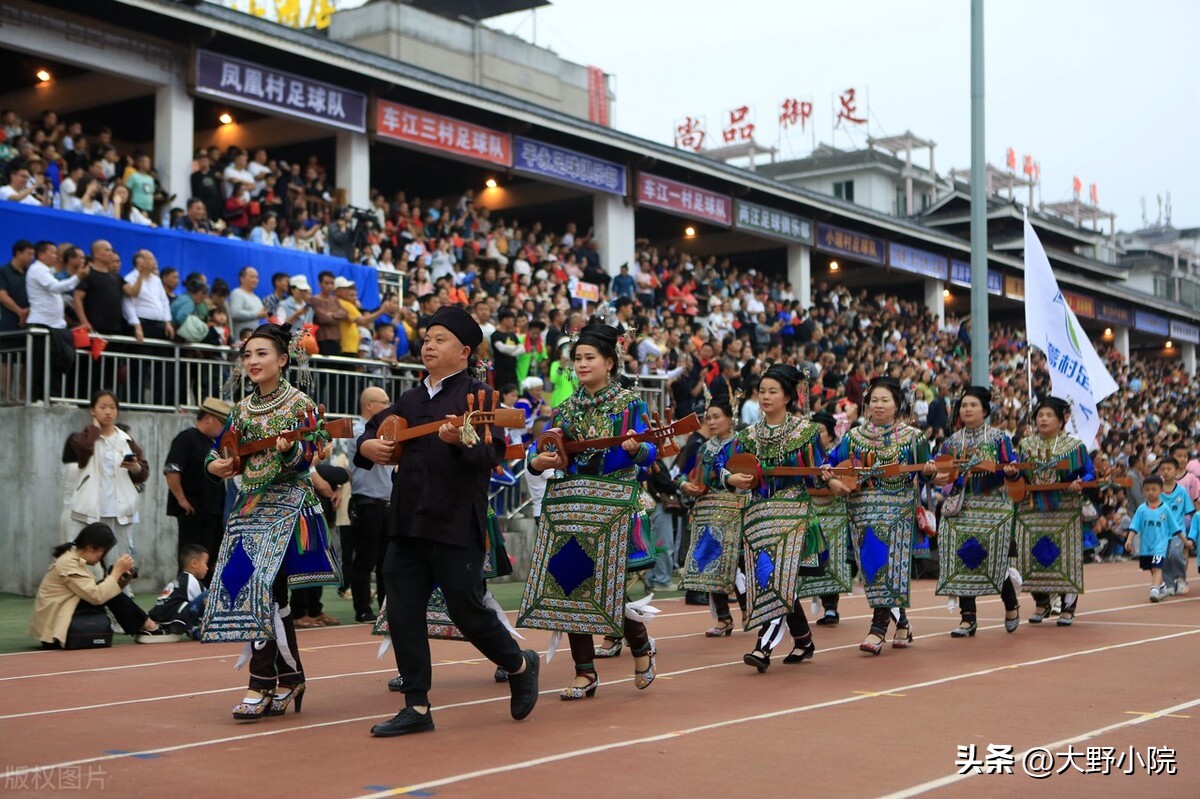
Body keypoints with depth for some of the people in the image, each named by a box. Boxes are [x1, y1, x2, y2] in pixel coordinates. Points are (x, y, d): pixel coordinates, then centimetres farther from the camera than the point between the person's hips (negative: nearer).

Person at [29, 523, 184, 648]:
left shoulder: (75, 558, 11)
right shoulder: (68, 563, -19)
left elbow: (95, 592, 5)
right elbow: (96, 596, -25)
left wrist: (120, 576, -7)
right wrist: (117, 571, -17)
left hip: (65, 616, 9)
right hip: (55, 628, -9)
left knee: (110, 593, -2)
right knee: (112, 597, -17)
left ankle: (142, 629, -2)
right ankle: (150, 628, -6)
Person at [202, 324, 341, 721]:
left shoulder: (300, 404, -4)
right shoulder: (242, 409, 13)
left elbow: (311, 454, -11)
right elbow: (221, 449, 20)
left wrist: (289, 450, -30)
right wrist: (216, 464, -1)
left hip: (287, 505, -6)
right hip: (249, 504, 6)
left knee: (263, 587, -15)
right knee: (272, 594, 6)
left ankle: (262, 683, -11)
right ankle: (289, 679, 17)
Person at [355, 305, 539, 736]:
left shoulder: (477, 394, -4)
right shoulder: (410, 399, 16)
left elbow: (493, 452, -15)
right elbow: (373, 428, 27)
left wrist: (461, 440, -35)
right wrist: (368, 446, 4)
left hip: (457, 524, -6)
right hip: (406, 523, 7)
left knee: (466, 609, -1)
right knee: (402, 614, 3)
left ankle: (520, 665, 26)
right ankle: (417, 707, 12)